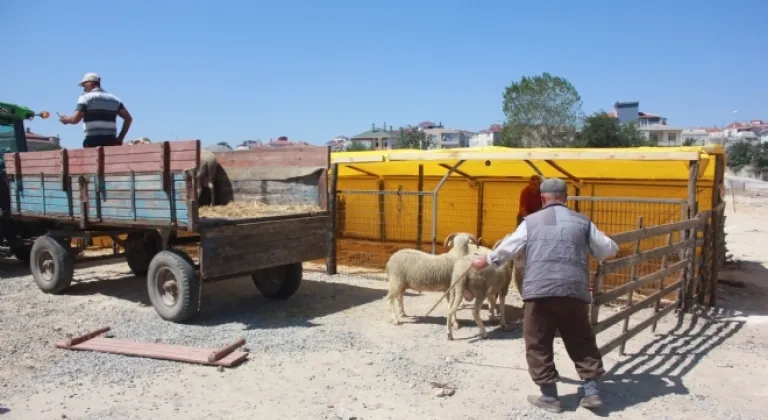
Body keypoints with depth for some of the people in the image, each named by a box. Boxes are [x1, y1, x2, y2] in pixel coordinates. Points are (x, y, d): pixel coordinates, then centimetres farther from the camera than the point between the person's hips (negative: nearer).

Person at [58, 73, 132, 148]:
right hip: (111, 142, 5)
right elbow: (128, 118, 10)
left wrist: (65, 119, 15)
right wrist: (120, 137, 12)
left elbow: (75, 119, -7)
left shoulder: (86, 97, 2)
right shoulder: (113, 99, 17)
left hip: (93, 142, -5)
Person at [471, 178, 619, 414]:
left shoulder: (531, 222, 9)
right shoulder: (582, 221, 12)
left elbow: (506, 248, 14)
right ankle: (592, 392, 19)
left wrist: (484, 262, 30)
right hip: (574, 291, 2)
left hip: (539, 291, -2)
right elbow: (607, 250, 16)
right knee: (581, 342, 18)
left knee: (538, 345, 9)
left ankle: (549, 397, 14)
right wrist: (613, 246, 42)